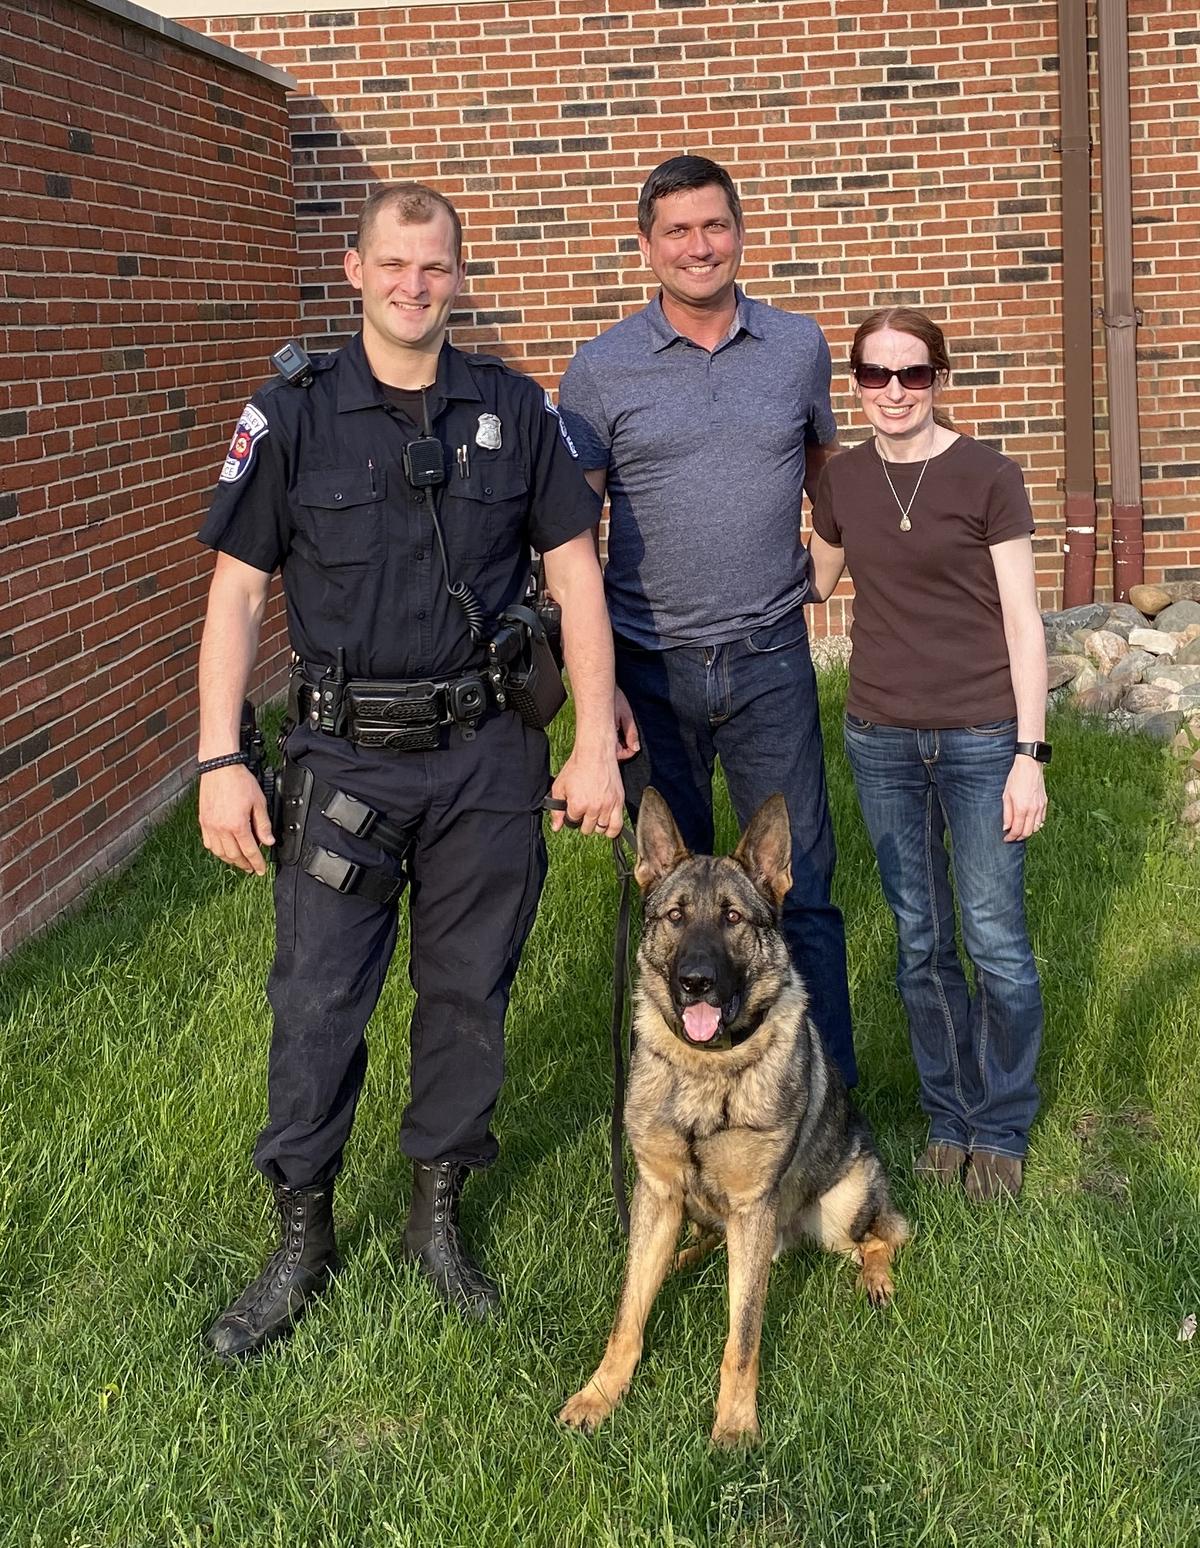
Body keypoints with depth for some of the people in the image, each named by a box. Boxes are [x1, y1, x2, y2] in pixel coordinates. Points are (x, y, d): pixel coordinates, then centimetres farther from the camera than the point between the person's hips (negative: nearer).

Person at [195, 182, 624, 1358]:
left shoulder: (513, 411, 3)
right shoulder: (292, 416, -1)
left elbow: (576, 577, 4)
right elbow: (236, 594, -1)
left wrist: (595, 741, -2)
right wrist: (219, 760, -7)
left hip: (486, 755, 2)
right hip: (344, 756, -1)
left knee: (469, 993, 10)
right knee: (316, 1003, 2)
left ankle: (437, 1216, 28)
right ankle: (302, 1242, 18)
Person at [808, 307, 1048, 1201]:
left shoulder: (988, 478, -6)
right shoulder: (842, 482, 5)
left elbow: (1023, 623, -6)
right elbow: (816, 581, 24)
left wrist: (1030, 754, -10)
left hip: (981, 737, -4)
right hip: (881, 739, 4)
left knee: (995, 940, 0)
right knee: (921, 942, 10)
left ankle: (1002, 1129, 17)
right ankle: (950, 1119, 25)